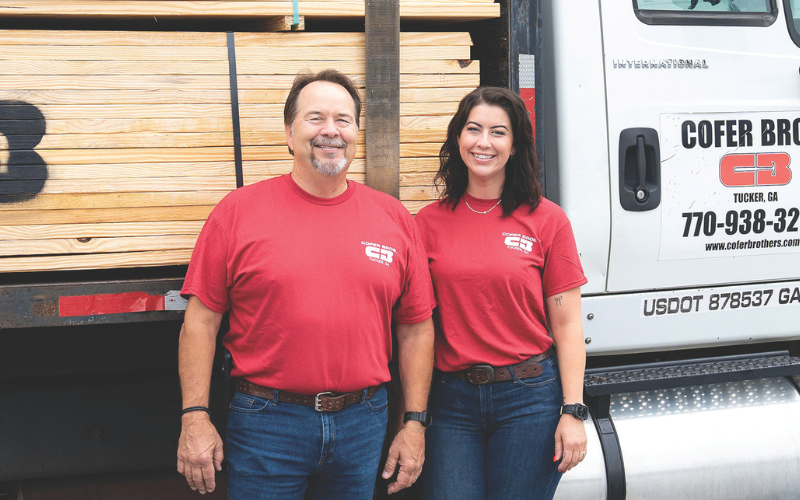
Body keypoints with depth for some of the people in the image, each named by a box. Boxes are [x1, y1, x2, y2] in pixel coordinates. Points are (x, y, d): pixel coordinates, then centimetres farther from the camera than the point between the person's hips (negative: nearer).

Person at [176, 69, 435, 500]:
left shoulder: (395, 218, 5)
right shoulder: (239, 211, -2)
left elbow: (416, 329, 8)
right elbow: (201, 321, -3)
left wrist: (414, 424, 5)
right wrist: (195, 417, -8)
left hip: (363, 424, 3)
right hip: (266, 421, -2)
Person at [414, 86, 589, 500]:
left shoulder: (546, 220, -1)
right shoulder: (429, 222, 4)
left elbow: (567, 325, -1)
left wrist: (573, 411, -7)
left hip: (528, 396, -1)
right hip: (451, 400, 2)